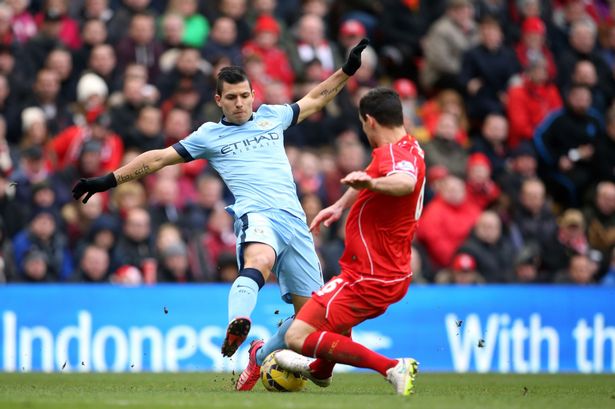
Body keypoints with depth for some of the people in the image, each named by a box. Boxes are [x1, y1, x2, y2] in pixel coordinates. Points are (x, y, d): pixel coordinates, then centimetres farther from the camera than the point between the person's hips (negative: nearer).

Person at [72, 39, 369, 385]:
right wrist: (108, 181, 12)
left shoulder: (272, 116, 23)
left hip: (294, 220, 5)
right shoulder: (209, 135, 14)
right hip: (256, 214, -5)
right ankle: (236, 325, -66)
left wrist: (348, 70, 32)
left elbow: (315, 101, 37)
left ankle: (262, 358, 23)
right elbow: (159, 158, 15)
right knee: (260, 260, -41)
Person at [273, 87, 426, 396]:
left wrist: (370, 182, -66)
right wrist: (340, 205, 27)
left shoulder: (393, 153, -24)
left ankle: (391, 368, -21)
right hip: (395, 274, 10)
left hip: (371, 279, -10)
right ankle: (320, 371, 64)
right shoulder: (409, 147, 8)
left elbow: (406, 182, -50)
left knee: (297, 337, -15)